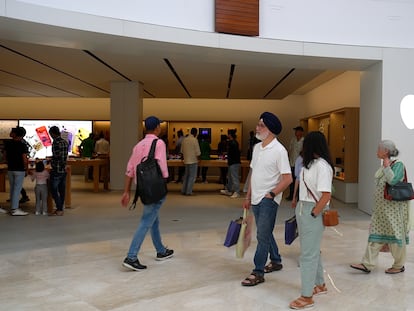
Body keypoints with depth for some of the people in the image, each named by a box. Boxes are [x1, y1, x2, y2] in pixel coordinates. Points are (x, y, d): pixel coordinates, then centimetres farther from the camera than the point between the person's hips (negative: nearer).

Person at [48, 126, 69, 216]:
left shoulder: (55, 143, -16)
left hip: (56, 171, -8)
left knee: (54, 190, 0)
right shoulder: (65, 142, 9)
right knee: (62, 190, 11)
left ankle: (59, 210, -1)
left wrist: (51, 161, 1)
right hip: (64, 170, 8)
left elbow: (56, 157, -17)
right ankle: (60, 209, 17)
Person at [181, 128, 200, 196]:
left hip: (186, 160, 6)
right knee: (192, 176, 1)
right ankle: (188, 191, 0)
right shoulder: (194, 140, -13)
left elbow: (182, 151, 13)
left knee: (186, 175, 16)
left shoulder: (184, 140, 6)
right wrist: (198, 157, 3)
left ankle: (183, 190, 17)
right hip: (193, 161, -6)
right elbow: (198, 152, -14)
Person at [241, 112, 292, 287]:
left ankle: (258, 273, 5)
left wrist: (271, 194, -14)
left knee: (262, 236, -4)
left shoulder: (279, 150, -15)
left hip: (268, 200, -8)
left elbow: (287, 179, -16)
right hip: (256, 199, 8)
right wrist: (248, 196, 14)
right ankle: (276, 261, 36)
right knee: (265, 233, 19)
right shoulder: (257, 147, 9)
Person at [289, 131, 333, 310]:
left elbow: (326, 196, -22)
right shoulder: (310, 163, 9)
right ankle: (320, 285, 36)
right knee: (313, 250, 20)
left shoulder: (322, 166, -17)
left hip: (313, 211, -9)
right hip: (302, 208, 9)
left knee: (308, 254, -2)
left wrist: (312, 214, -16)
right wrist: (300, 207, 4)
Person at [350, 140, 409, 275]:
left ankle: (399, 265, 21)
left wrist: (386, 164, -23)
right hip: (381, 207, 8)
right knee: (376, 234, 7)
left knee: (395, 235, 5)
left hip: (394, 207, -8)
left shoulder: (398, 164, -14)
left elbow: (392, 180, -31)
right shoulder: (384, 164, 10)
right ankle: (367, 264, 9)